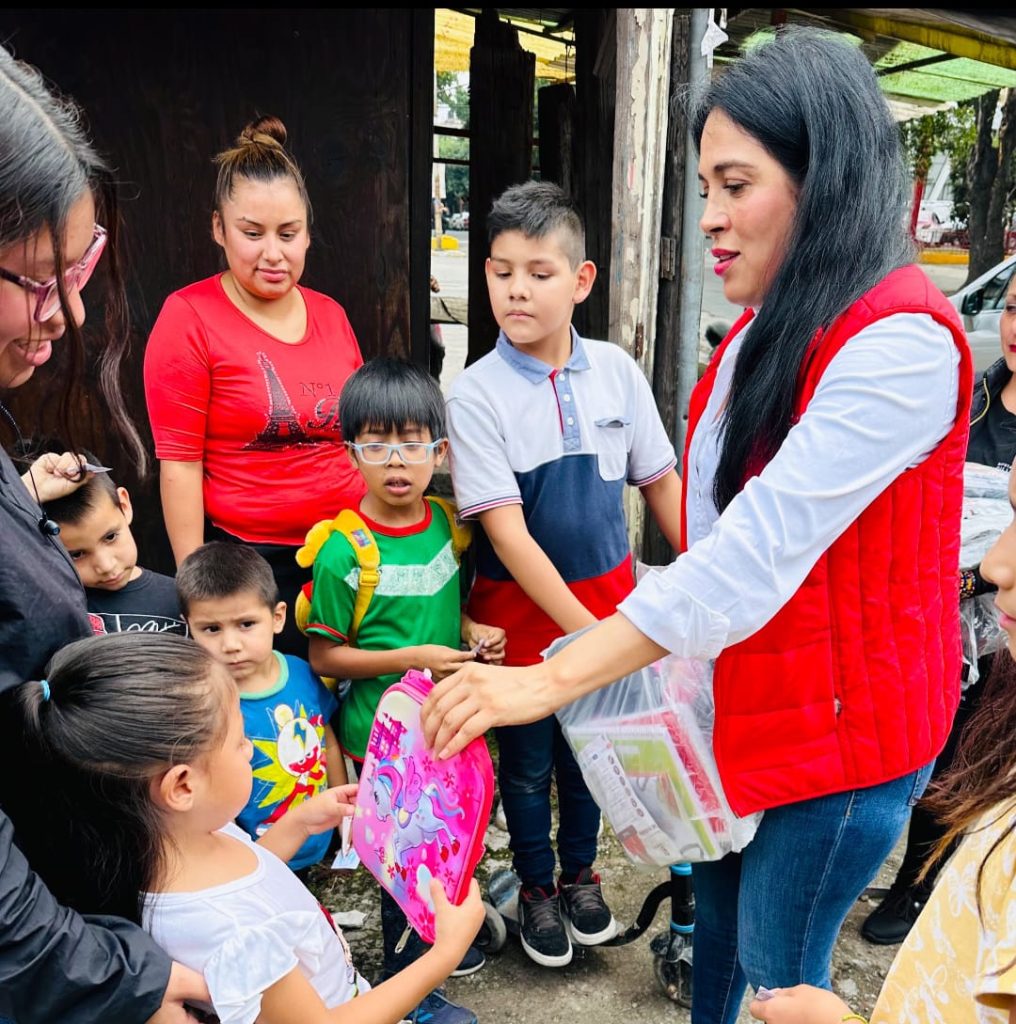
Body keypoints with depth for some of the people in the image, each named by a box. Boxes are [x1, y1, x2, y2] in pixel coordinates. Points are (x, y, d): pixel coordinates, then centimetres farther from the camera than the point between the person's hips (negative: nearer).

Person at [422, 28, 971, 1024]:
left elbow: (761, 548, -31)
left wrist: (551, 679, -31)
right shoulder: (769, 326, 5)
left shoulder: (900, 339, -24)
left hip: (842, 716, -7)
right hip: (742, 696, 8)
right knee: (716, 898, 23)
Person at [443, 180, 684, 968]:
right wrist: (583, 630, -22)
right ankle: (536, 888, 40)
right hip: (522, 608, -2)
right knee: (528, 761, 15)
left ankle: (580, 871, 44)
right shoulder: (477, 393, -16)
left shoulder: (617, 371, -7)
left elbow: (662, 483, 3)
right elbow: (507, 534, -19)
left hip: (609, 595, 3)